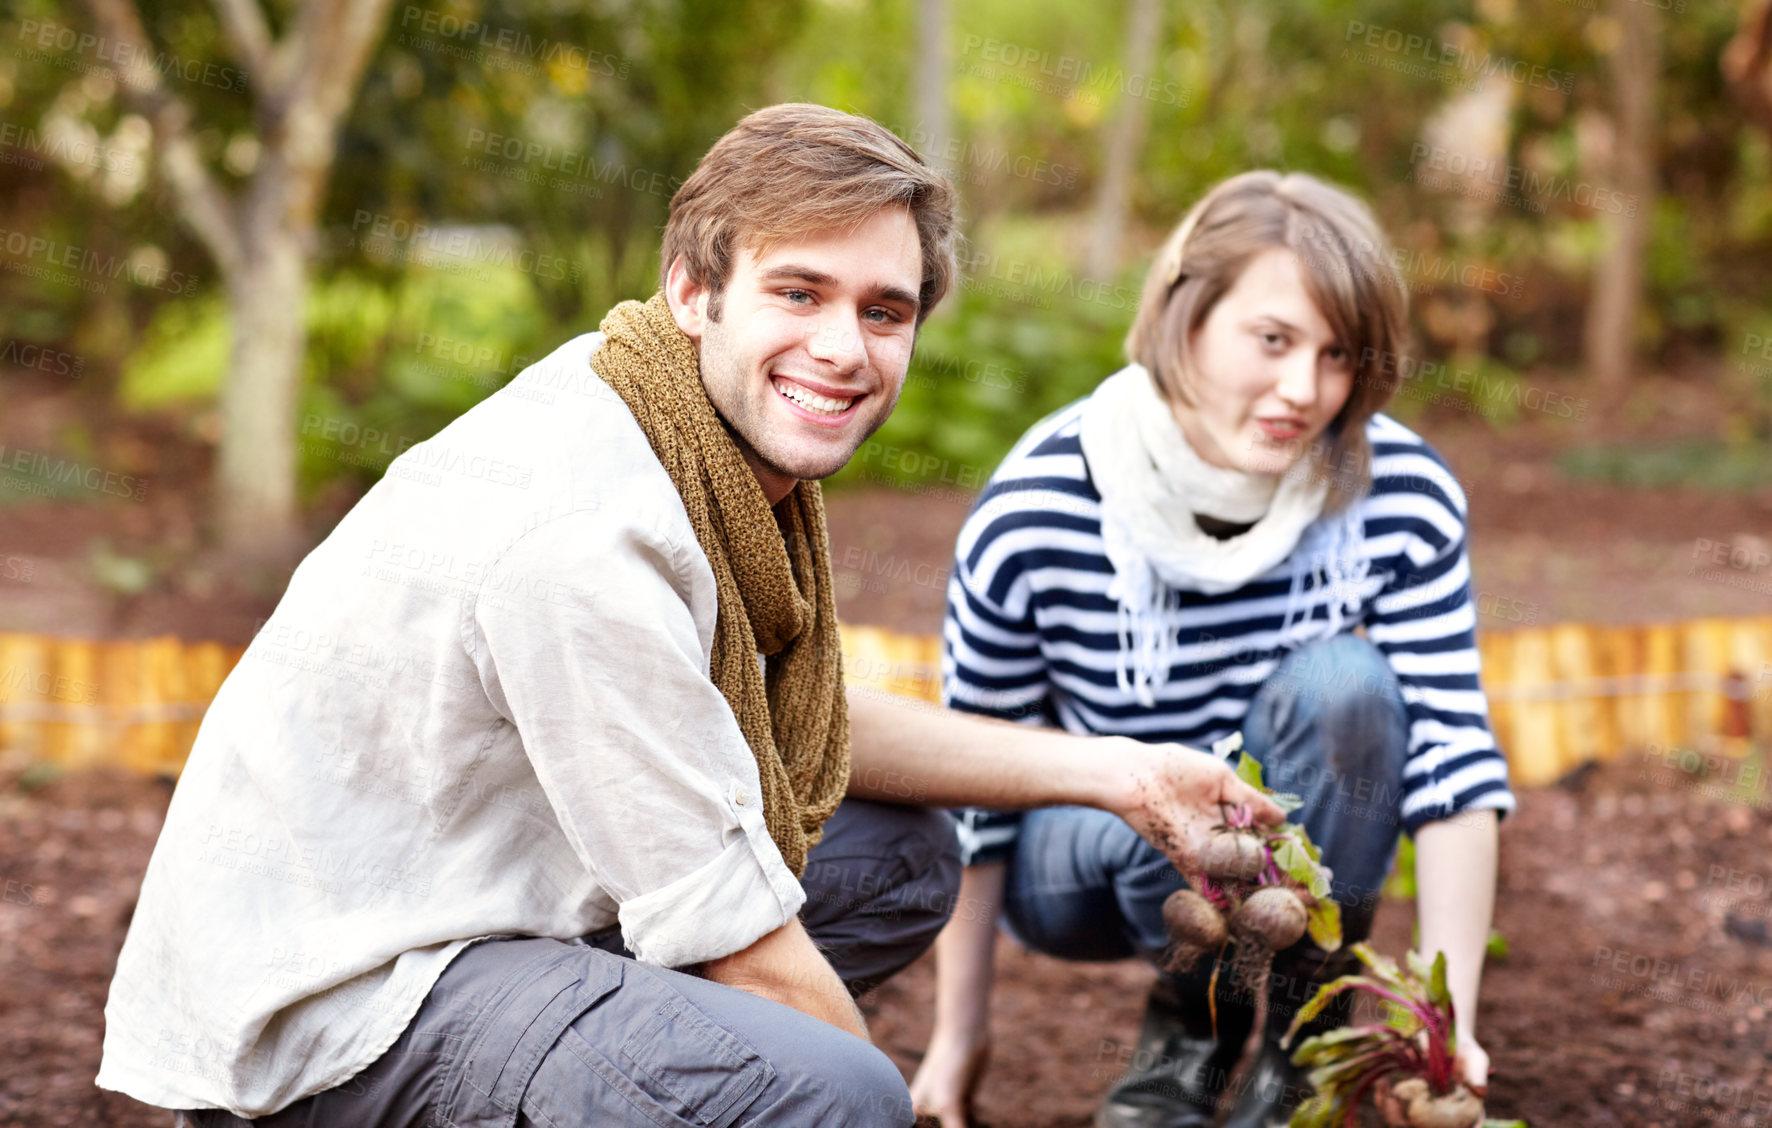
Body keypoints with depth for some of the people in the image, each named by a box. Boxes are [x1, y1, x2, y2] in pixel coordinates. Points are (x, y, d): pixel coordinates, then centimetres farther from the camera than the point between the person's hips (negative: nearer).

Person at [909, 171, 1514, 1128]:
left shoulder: (1402, 497, -20)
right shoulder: (1033, 514, -24)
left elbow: (1451, 763, -20)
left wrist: (1450, 1020, -30)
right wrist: (959, 1034, -7)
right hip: (1080, 863, -2)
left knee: (1343, 685, -28)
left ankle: (1300, 1037, -11)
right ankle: (1189, 1024, -2)